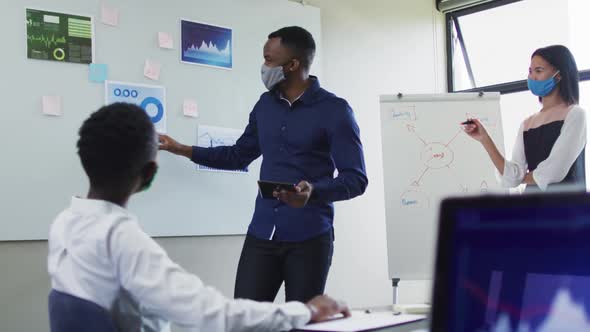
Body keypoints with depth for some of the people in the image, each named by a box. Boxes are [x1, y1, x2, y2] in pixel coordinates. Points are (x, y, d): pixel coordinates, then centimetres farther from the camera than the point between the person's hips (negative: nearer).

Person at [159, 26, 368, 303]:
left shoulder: (334, 111, -7)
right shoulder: (265, 104, 11)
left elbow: (356, 179, -10)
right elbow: (239, 155, 24)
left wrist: (313, 192, -27)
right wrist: (182, 150, 22)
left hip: (309, 238, -4)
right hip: (262, 233, 5)